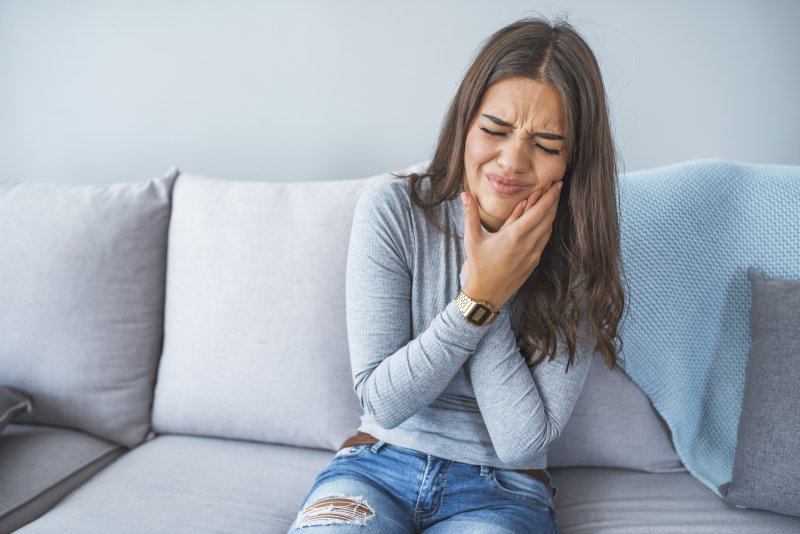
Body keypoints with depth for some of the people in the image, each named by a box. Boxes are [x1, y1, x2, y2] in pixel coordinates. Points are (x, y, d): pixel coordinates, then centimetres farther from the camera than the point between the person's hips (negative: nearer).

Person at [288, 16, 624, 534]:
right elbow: (383, 403, -11)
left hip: (502, 490, 1)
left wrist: (485, 296, -20)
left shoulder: (582, 263, -9)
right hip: (377, 464, 0)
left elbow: (522, 442, -12)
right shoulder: (392, 211, -10)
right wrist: (478, 300, -22)